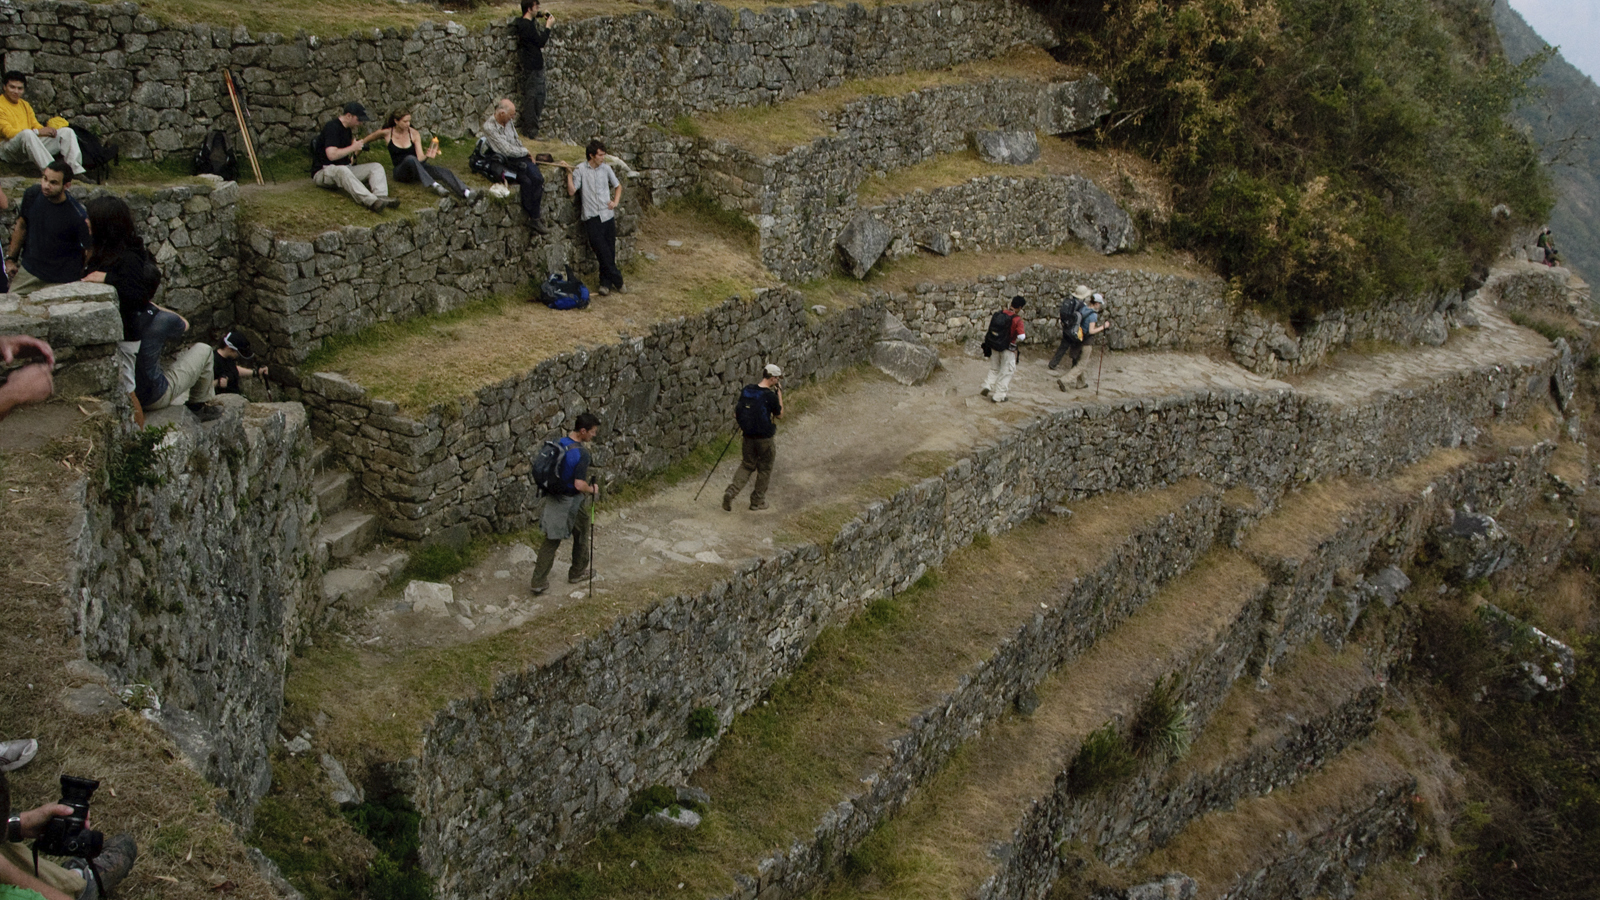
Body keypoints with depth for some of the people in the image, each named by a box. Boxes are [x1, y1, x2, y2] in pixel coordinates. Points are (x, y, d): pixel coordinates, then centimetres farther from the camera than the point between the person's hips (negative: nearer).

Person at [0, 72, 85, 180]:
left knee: (67, 132, -2)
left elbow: (36, 125, 17)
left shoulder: (25, 105, 21)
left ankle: (77, 172, -22)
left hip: (30, 144, 7)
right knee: (27, 133, -39)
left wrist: (47, 130, -9)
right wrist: (38, 132, -21)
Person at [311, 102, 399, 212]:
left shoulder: (347, 128, 14)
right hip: (323, 172, -9)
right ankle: (371, 201, -62)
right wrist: (353, 148, -15)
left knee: (376, 167, -7)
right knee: (342, 170, -43)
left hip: (345, 168, 9)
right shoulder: (332, 127, -15)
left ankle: (381, 196, -38)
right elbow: (332, 155, -26)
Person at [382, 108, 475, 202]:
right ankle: (434, 186, -51)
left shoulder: (414, 134, 2)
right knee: (410, 158, -37)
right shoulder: (387, 133, -1)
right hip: (401, 172, -2)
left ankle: (466, 194, -53)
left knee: (443, 171, -26)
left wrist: (426, 156, -28)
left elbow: (420, 158, -6)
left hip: (417, 168, 2)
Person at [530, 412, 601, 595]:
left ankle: (539, 582, 12)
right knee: (580, 537, 20)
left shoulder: (561, 442, -3)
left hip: (554, 498, 6)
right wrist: (592, 489, -12)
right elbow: (579, 484, -31)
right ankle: (577, 572, 39)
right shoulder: (582, 454, -26)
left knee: (551, 541, 12)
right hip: (573, 503, -6)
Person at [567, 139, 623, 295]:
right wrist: (569, 175, -16)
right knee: (602, 250, -8)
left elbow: (618, 186, 21)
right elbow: (571, 191, -8)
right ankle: (616, 279, 3)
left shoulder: (606, 168, 7)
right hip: (591, 217, -3)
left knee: (610, 251, 5)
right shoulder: (580, 170, -3)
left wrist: (615, 202, 8)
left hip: (607, 215, 4)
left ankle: (606, 282, 15)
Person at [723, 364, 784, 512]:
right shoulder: (770, 396, -19)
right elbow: (780, 415, -5)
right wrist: (779, 394, -2)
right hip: (764, 438, -5)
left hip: (748, 435, 5)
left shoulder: (747, 389, -2)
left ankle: (731, 492, -1)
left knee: (747, 465, 18)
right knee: (764, 469, 13)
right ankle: (757, 501, 22)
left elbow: (738, 410, 6)